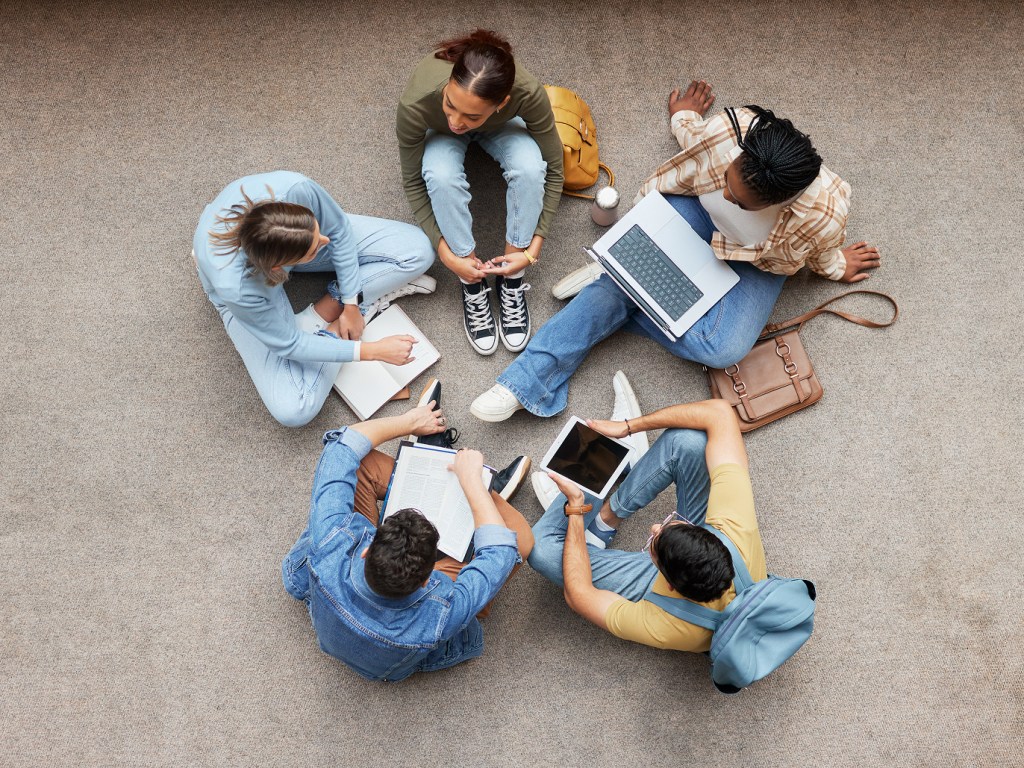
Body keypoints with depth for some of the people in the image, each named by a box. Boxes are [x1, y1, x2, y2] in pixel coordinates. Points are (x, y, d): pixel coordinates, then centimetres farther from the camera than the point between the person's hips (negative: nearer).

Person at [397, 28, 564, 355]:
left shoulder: (528, 93, -40)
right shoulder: (416, 103, -40)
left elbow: (553, 170, -24)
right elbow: (413, 182, -22)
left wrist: (533, 249, -27)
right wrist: (445, 252, -25)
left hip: (500, 128, 1)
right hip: (440, 134, 0)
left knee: (529, 167, -32)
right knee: (442, 176, -34)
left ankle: (511, 280, -12)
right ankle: (473, 283, -13)